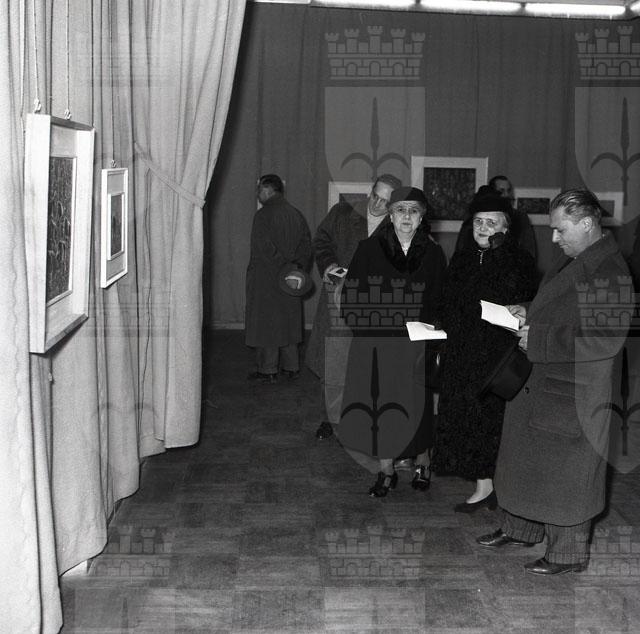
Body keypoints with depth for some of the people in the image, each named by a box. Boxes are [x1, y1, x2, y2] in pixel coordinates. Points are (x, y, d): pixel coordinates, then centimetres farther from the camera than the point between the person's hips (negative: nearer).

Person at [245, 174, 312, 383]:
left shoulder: (263, 215, -13)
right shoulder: (296, 214, 8)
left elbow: (264, 249, -20)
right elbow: (306, 246, 8)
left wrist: (285, 270, -16)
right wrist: (298, 270, 7)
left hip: (266, 278, -6)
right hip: (291, 279, 7)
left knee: (266, 321, 1)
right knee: (289, 321, 14)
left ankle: (268, 371, 4)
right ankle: (291, 367, 19)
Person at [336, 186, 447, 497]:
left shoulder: (433, 254, 6)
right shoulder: (368, 249, 2)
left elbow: (441, 302, 7)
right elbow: (350, 297, 3)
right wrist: (365, 325, -9)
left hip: (418, 344, 1)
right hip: (375, 344, 0)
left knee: (417, 406, 5)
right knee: (380, 406, 1)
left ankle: (422, 464, 26)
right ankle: (386, 471, 16)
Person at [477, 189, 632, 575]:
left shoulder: (612, 272, -22)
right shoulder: (574, 261, 8)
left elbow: (605, 338, -28)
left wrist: (539, 339, -23)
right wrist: (528, 314, 4)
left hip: (574, 396, -9)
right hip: (541, 384, 9)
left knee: (566, 474, 5)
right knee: (528, 459, 20)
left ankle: (568, 554, 23)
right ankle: (521, 529, 39)